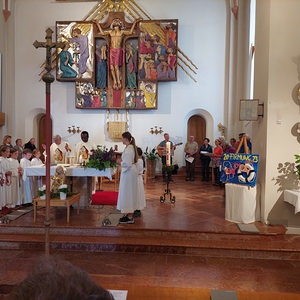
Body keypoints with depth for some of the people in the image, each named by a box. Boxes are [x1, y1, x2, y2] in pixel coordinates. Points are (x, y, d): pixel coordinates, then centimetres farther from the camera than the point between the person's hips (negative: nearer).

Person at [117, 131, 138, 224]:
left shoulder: (128, 149, -20)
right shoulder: (131, 147, 12)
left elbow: (127, 164, -24)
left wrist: (120, 162, -9)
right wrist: (121, 161, 10)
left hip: (128, 173, -10)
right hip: (130, 172, 10)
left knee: (127, 193, -4)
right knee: (129, 193, 15)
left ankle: (130, 217, 3)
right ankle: (130, 214, 24)